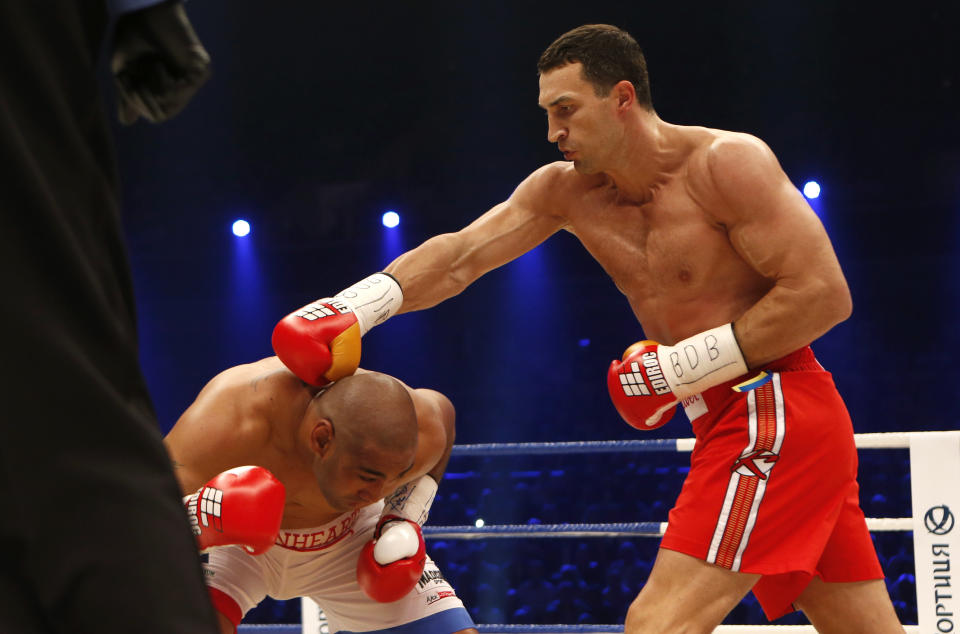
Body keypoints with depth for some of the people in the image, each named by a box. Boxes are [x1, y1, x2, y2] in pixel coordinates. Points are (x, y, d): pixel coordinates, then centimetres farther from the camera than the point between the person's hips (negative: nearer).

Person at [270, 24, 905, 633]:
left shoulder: (726, 163, -13)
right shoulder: (566, 190, 9)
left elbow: (825, 295, -18)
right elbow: (458, 257, 2)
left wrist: (685, 367, -17)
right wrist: (354, 308, -14)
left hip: (776, 410, -8)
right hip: (734, 424, 8)